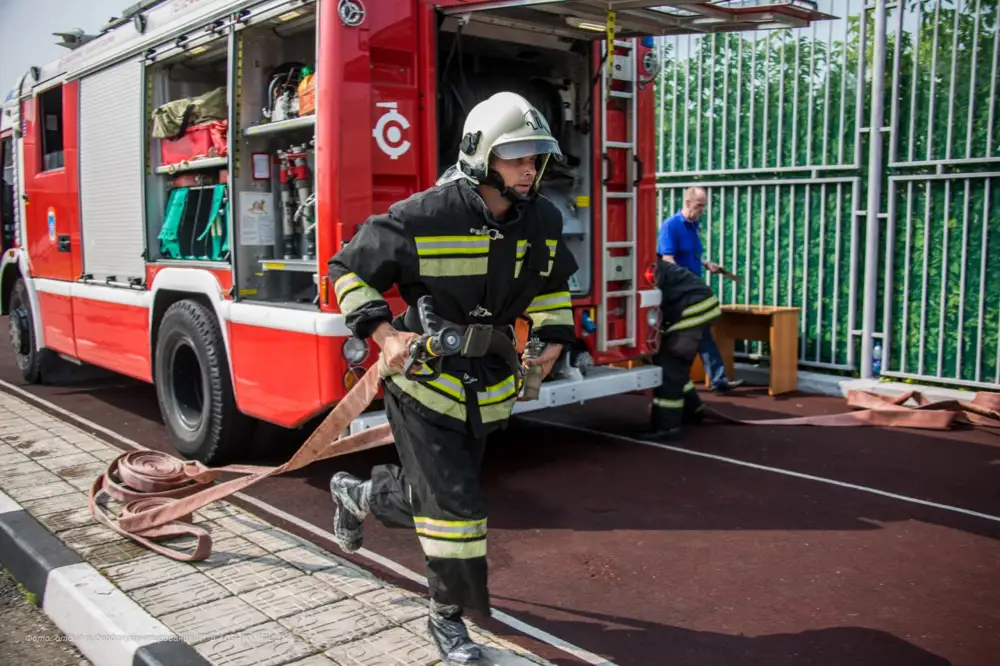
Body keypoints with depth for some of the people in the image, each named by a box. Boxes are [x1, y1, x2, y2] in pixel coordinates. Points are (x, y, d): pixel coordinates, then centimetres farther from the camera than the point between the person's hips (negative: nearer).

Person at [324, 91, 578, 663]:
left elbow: (552, 288, 17)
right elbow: (351, 269, -11)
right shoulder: (425, 217, -21)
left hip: (487, 381, 7)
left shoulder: (542, 220, -2)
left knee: (439, 488, 19)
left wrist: (553, 339, 3)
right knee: (452, 502, -5)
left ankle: (358, 495, 50)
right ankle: (448, 615, 19)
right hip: (425, 377, -6)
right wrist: (384, 335, -21)